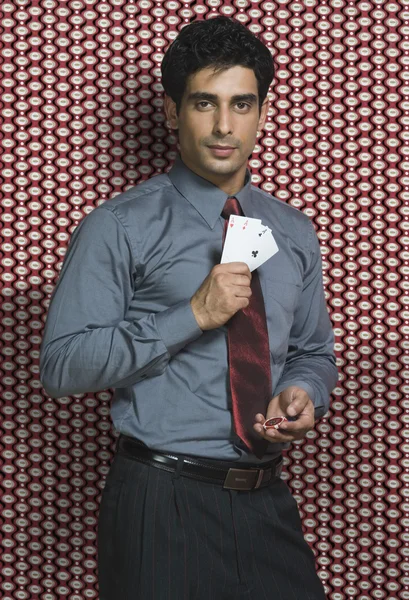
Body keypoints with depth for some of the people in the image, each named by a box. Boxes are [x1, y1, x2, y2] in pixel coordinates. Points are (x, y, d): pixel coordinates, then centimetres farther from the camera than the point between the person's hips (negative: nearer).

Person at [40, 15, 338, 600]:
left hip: (268, 506, 5)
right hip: (163, 507, -5)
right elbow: (61, 365, -13)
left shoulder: (294, 233, 11)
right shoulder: (119, 229, -6)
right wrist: (193, 316, -19)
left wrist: (304, 393, -4)